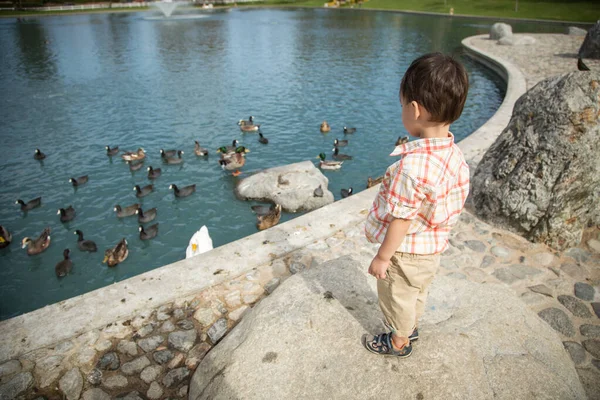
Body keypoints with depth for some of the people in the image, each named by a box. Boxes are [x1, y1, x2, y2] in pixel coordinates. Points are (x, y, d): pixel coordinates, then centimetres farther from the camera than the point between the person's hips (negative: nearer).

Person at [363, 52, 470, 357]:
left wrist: (382, 257, -15)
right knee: (417, 292, 30)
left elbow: (401, 218, -28)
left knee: (397, 297, 19)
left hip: (406, 252, -8)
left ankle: (399, 342, 42)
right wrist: (437, 236, 18)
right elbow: (454, 204, 3)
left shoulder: (413, 164, -36)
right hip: (433, 248, 8)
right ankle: (411, 328, 55)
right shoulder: (455, 154, -9)